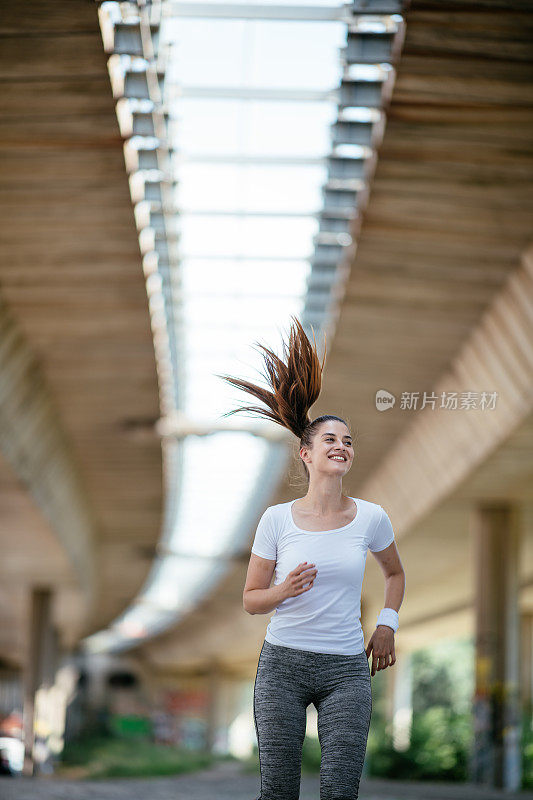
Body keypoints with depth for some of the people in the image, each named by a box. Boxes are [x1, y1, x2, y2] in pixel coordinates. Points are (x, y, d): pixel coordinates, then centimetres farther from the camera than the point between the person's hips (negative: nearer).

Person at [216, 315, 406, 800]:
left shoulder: (371, 518, 2)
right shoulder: (277, 519, -2)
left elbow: (395, 572, 23)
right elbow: (250, 600, 5)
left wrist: (387, 625, 9)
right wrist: (284, 591, -16)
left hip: (347, 669, 1)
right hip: (283, 664, -1)